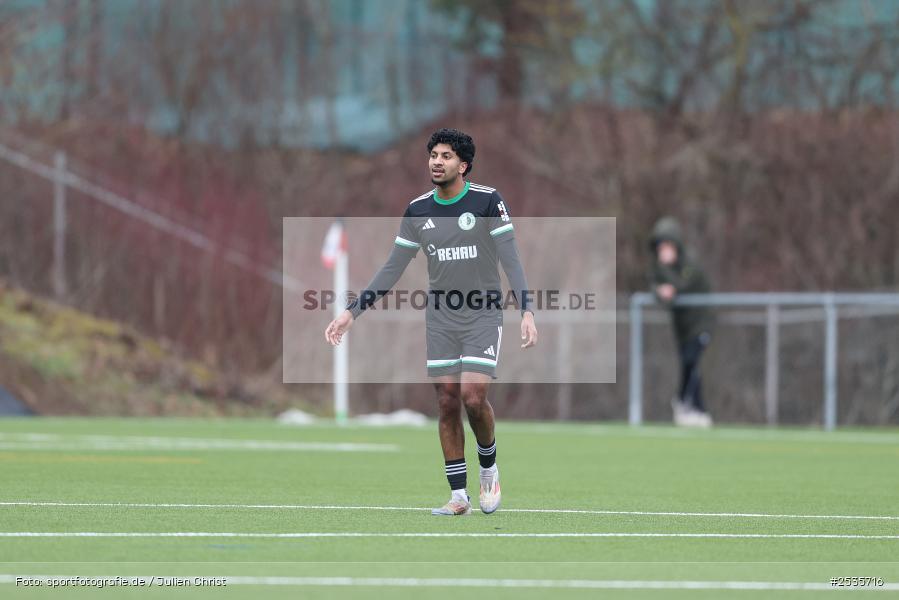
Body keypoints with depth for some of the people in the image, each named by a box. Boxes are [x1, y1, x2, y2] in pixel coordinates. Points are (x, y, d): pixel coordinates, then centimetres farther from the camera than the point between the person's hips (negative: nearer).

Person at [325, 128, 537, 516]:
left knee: (473, 397, -16)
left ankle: (489, 469, 11)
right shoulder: (418, 210, 4)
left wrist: (526, 312, -21)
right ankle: (458, 496, 6)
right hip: (440, 319, 4)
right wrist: (352, 312, 4)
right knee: (447, 403, 0)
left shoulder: (487, 201, -8)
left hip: (483, 315, -4)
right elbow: (392, 270, 9)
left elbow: (511, 261, -10)